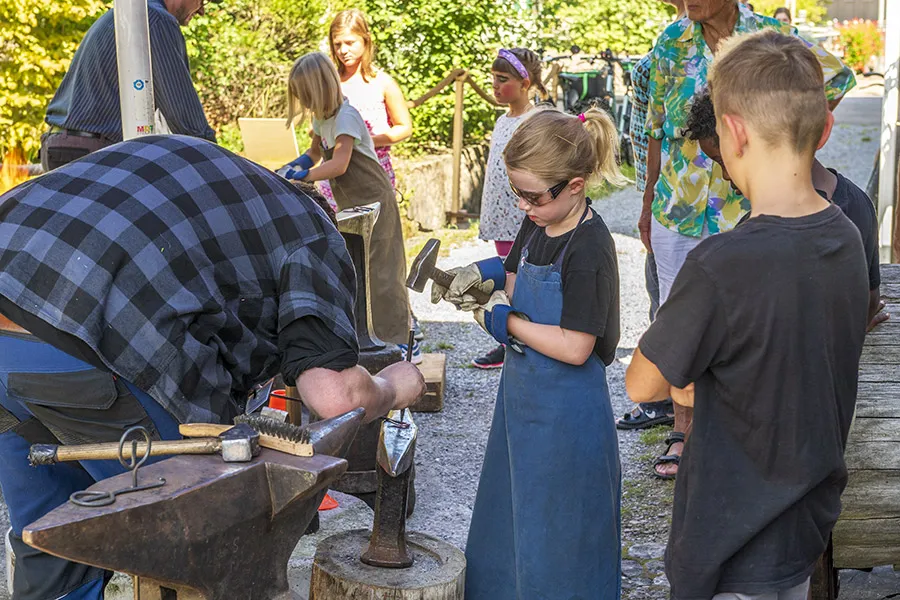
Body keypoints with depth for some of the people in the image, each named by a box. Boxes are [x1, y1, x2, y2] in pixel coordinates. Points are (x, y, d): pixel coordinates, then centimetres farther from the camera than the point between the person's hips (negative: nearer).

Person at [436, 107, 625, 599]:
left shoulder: (589, 249, -23)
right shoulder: (535, 227, 3)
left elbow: (574, 347, -26)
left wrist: (507, 322, -16)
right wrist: (489, 277, -7)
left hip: (565, 415, -9)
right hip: (521, 396, 9)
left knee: (556, 544, 6)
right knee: (507, 519, 22)